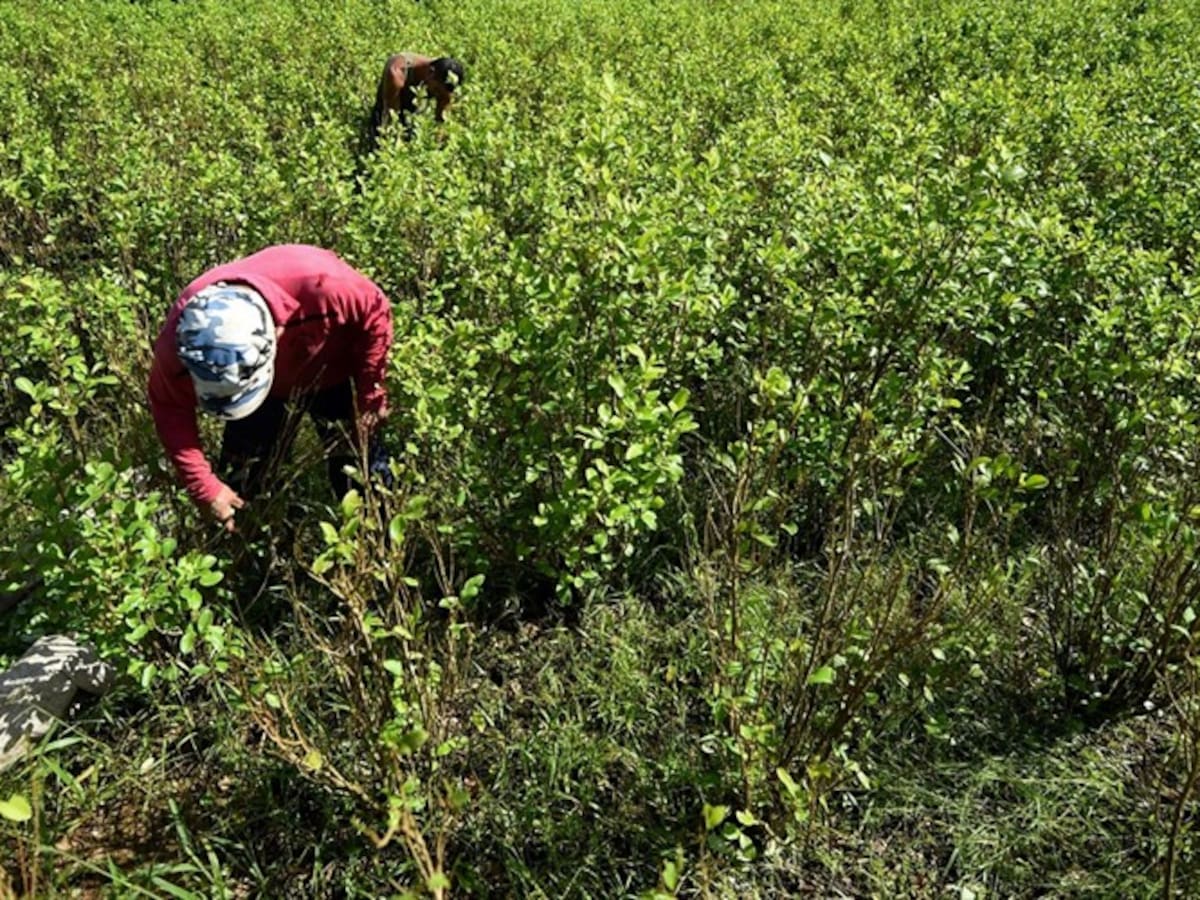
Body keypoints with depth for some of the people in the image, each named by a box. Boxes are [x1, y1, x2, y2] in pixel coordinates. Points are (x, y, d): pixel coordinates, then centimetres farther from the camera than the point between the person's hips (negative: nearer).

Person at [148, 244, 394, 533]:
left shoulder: (319, 284, -45)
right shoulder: (179, 339, -36)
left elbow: (374, 313, -23)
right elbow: (171, 408, -15)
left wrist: (370, 399, -16)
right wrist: (205, 488, -16)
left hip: (331, 377, -1)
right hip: (269, 390, 2)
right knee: (239, 486, 5)